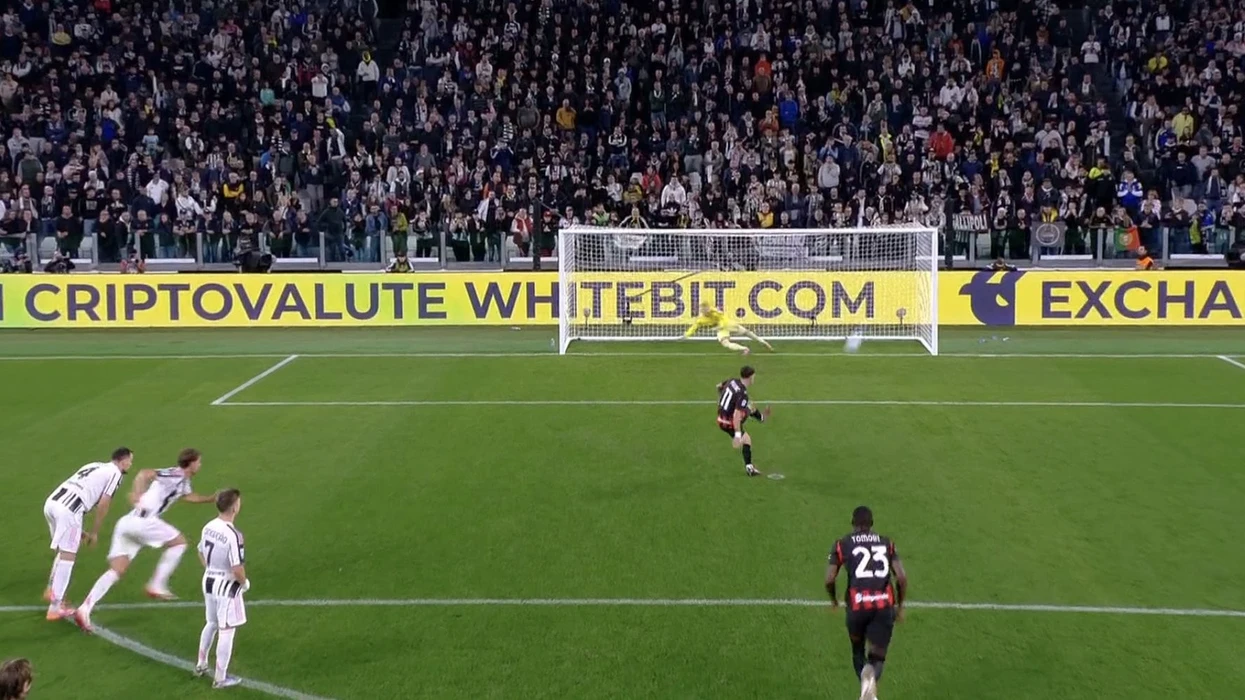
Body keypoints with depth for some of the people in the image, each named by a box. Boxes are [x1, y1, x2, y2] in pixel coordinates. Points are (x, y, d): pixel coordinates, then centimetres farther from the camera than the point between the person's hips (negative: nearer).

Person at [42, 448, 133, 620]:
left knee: (63, 551, 24)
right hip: (68, 509, -8)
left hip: (51, 502, 8)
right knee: (68, 556, -1)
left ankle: (51, 590, 23)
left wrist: (78, 530, 28)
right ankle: (55, 608, 1)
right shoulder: (115, 473, 6)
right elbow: (103, 505, -1)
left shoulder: (95, 466, 28)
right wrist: (95, 532, 10)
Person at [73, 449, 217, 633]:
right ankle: (157, 586, 8)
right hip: (142, 520, -9)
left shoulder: (183, 481, 24)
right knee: (179, 542, 8)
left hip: (127, 523, 9)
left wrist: (213, 498, 46)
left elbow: (190, 496, 46)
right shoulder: (175, 474, -6)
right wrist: (137, 493, -36)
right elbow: (146, 474, -22)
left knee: (116, 571, 1)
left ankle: (85, 609, -10)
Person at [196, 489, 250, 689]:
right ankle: (221, 678, 12)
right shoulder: (233, 535, -27)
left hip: (209, 581, 8)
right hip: (226, 586, -8)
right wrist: (245, 583, -7)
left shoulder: (208, 527, -2)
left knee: (212, 623, 27)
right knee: (226, 631, 4)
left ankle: (201, 665, 41)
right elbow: (237, 569, -26)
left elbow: (201, 554, 12)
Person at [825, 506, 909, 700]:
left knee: (858, 649, 24)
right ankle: (871, 675, -31)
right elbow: (902, 578, 4)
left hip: (857, 605, -1)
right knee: (877, 656, 4)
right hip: (884, 605, 1)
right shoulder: (887, 543, 15)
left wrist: (833, 599, 21)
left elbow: (829, 579, 1)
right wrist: (900, 605, 17)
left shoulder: (843, 544, 9)